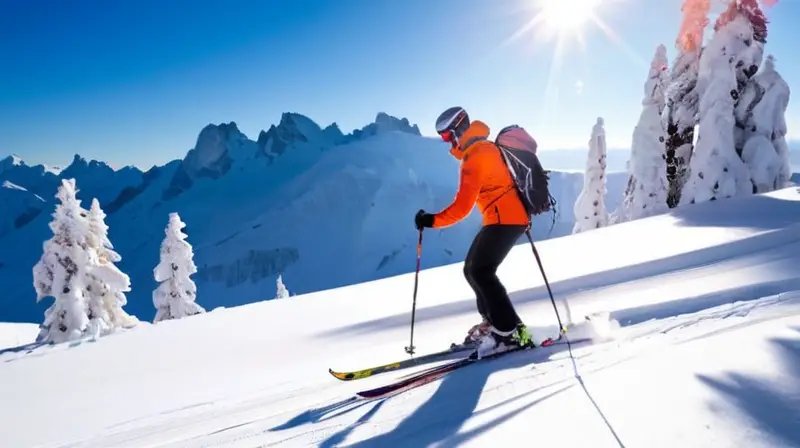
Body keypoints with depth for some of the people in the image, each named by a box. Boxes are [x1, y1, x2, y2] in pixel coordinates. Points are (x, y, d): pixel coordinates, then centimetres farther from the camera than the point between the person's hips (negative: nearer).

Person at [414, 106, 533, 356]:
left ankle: (510, 331, -11)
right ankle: (493, 322, 17)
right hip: (510, 216, 10)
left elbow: (463, 206, -22)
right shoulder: (483, 148, 15)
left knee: (481, 272, -15)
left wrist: (432, 221, -18)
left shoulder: (476, 157, -17)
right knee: (472, 270, 11)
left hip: (505, 219, -10)